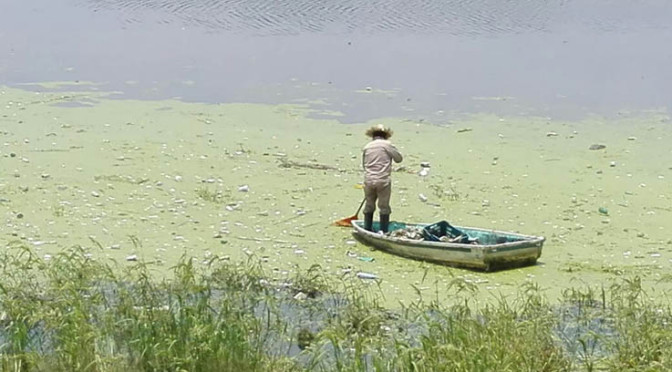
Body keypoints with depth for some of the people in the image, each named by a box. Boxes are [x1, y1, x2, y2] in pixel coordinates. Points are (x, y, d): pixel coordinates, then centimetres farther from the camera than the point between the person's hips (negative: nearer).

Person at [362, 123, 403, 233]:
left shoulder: (366, 147, 9)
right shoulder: (387, 145, -4)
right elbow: (399, 158, 3)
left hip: (368, 181, 4)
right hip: (383, 181, -4)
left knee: (369, 205, 16)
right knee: (384, 206, 5)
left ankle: (367, 229, 22)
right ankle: (384, 232, 7)